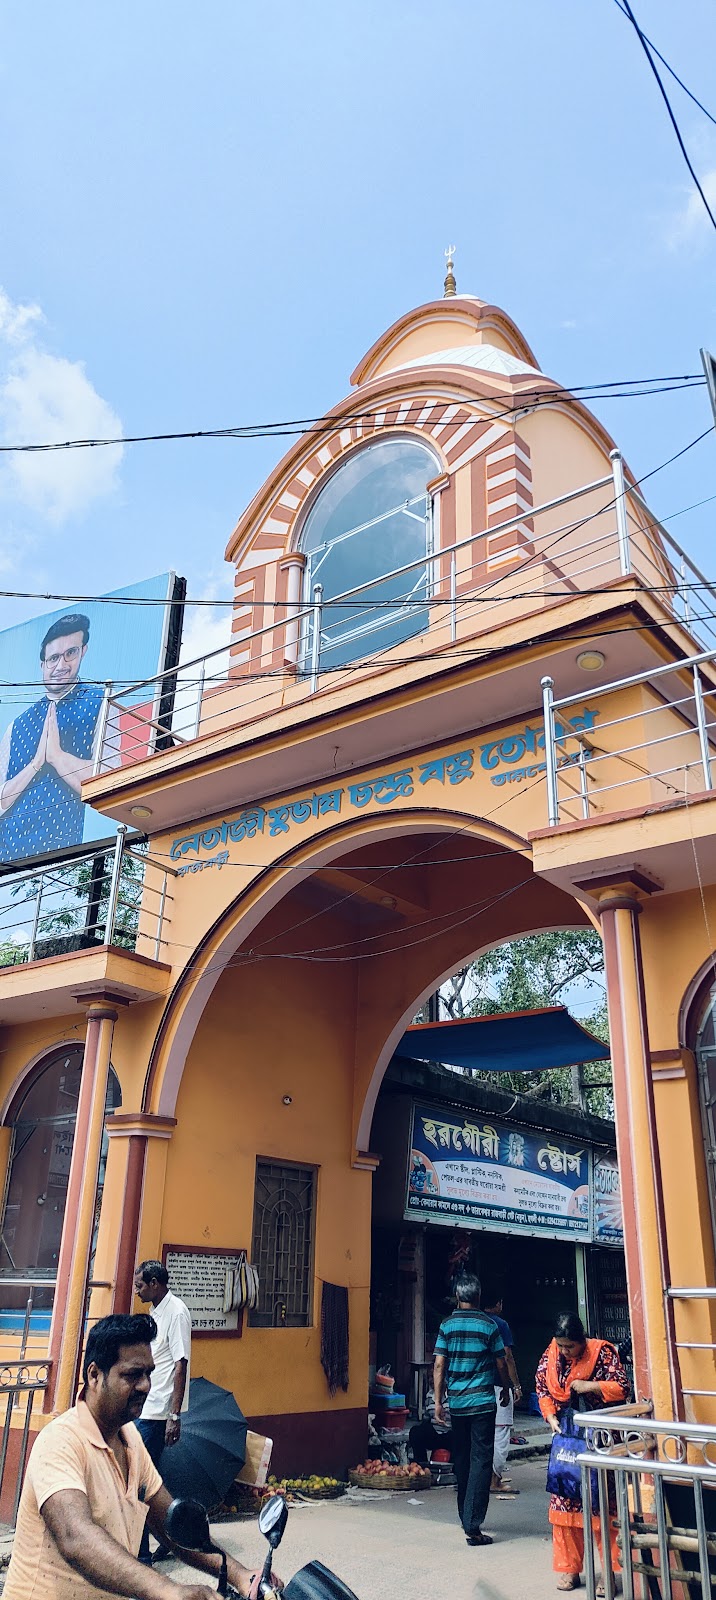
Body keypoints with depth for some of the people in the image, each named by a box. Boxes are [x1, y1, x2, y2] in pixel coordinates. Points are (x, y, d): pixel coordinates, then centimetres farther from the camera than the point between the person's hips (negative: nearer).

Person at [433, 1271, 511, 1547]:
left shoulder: (447, 1325, 0)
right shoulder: (489, 1325, -6)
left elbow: (439, 1365, -3)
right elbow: (501, 1364, 1)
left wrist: (438, 1401, 0)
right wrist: (505, 1390, 18)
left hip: (456, 1403, 3)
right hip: (482, 1402, -3)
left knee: (461, 1460, 16)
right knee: (481, 1462, -1)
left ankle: (465, 1517, 28)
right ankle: (473, 1526, -7)